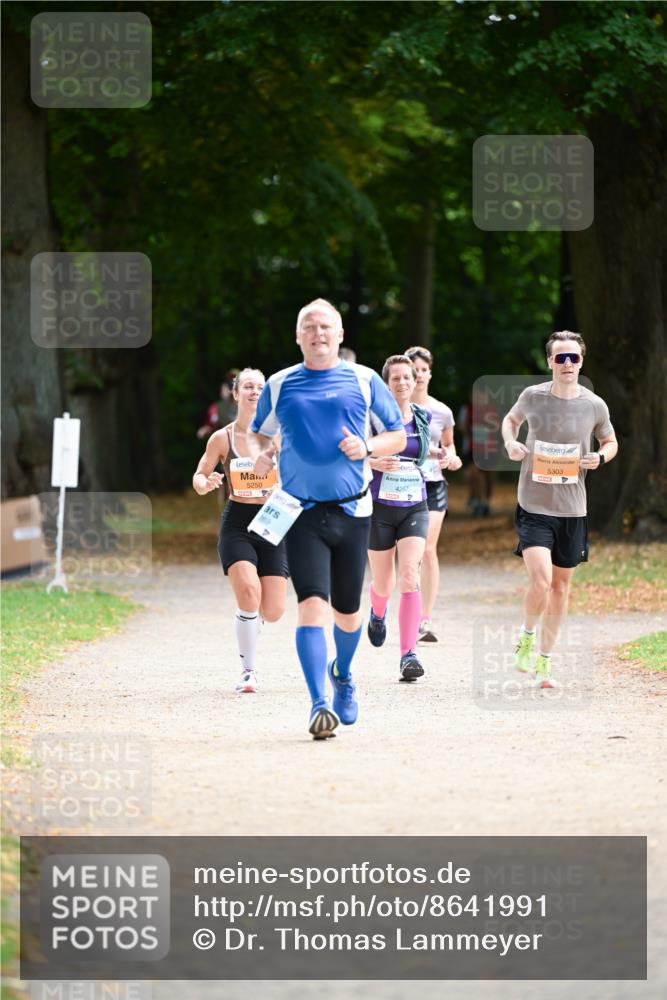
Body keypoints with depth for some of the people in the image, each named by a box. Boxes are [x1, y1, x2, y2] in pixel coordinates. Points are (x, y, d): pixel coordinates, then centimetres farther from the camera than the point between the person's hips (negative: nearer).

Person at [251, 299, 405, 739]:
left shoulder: (364, 380, 5)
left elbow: (399, 437, 10)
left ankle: (343, 675, 42)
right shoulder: (280, 385, 6)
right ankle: (320, 705, -20)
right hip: (301, 513, -1)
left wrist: (367, 446, -10)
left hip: (352, 510, 1)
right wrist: (260, 456, -4)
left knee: (347, 611, 11)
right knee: (312, 605, -17)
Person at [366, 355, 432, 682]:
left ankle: (408, 655, -19)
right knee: (383, 584, 10)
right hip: (379, 508, -2)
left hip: (414, 508, 2)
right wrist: (375, 462, -21)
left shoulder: (423, 418, 6)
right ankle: (377, 613, 49)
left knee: (409, 577, -17)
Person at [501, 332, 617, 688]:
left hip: (572, 510, 3)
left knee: (561, 586, 10)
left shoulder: (594, 405, -2)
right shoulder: (532, 396, -4)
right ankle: (526, 636, 12)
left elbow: (610, 442, 16)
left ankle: (544, 661, 25)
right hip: (534, 507, -3)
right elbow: (511, 419, 18)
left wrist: (601, 457, -7)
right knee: (541, 581, -18)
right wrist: (510, 443, -4)